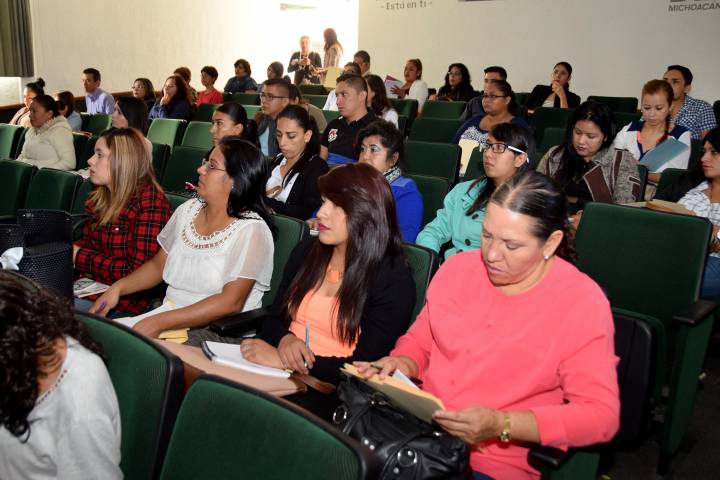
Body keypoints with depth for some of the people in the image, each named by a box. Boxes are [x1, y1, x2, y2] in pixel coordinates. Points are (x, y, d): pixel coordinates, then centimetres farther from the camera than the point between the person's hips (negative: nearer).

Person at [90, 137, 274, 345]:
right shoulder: (188, 210, 8)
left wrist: (159, 322, -24)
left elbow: (231, 302, -21)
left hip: (218, 332, -6)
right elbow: (158, 264, 19)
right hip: (169, 312, 7)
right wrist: (118, 288, 1)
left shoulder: (251, 230, -15)